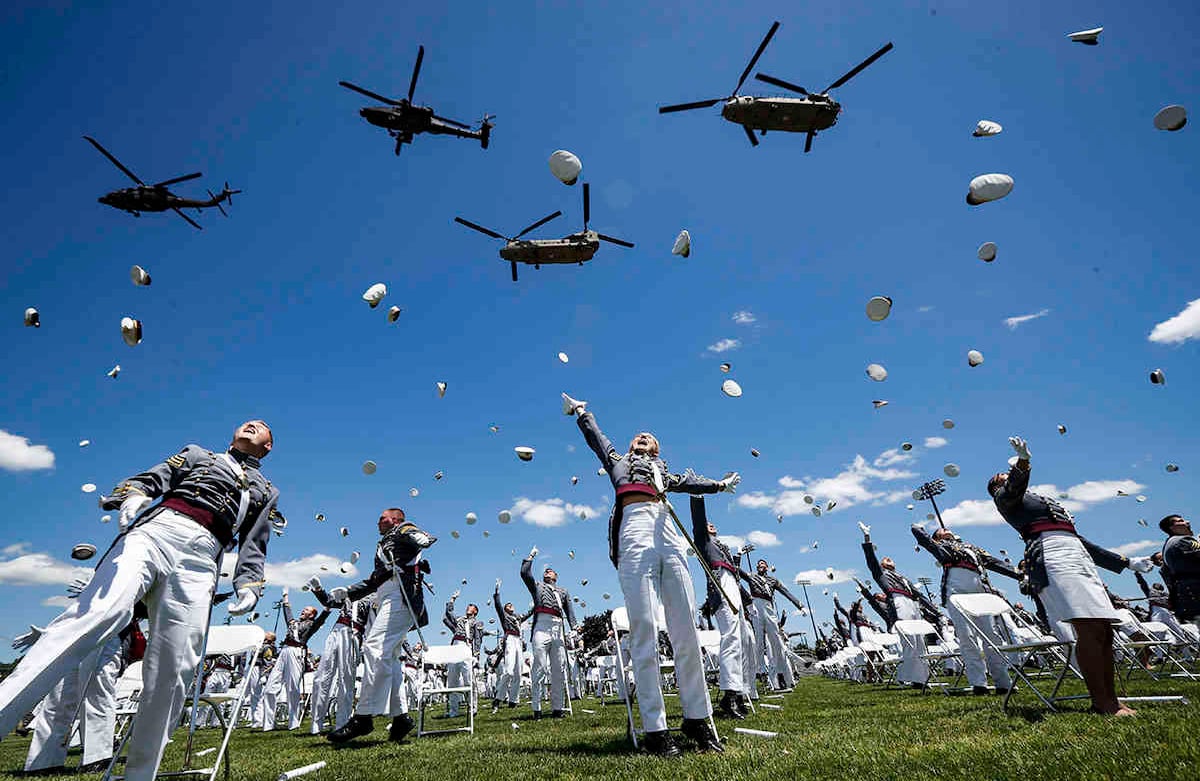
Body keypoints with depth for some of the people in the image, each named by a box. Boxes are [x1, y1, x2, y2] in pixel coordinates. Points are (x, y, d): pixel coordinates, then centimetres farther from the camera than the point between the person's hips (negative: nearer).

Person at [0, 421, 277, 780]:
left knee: (172, 670, -8)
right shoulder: (197, 454, 29)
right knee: (97, 612, -28)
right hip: (154, 532, 0)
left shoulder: (266, 492, 28)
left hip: (199, 561, 0)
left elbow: (254, 545, 17)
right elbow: (155, 476, 13)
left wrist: (248, 585, 0)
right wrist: (133, 494, -11)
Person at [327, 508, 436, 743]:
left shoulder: (404, 530, 9)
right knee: (386, 656, 4)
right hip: (387, 602, 9)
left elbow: (428, 540, -12)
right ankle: (401, 715, 6)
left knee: (375, 648, -20)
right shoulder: (384, 546, 34)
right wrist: (346, 593, 27)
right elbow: (373, 581, 34)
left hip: (401, 596, -9)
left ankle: (363, 717, -22)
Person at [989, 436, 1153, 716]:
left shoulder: (1047, 502, 36)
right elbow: (1016, 484, -13)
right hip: (1051, 558, -8)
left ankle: (1111, 699, 3)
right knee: (1089, 629, -19)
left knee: (1104, 631, -2)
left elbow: (1081, 542, 35)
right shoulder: (1005, 496, 14)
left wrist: (1127, 562, 32)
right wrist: (1022, 460, -33)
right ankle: (1102, 702, -17)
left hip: (1078, 557, 8)